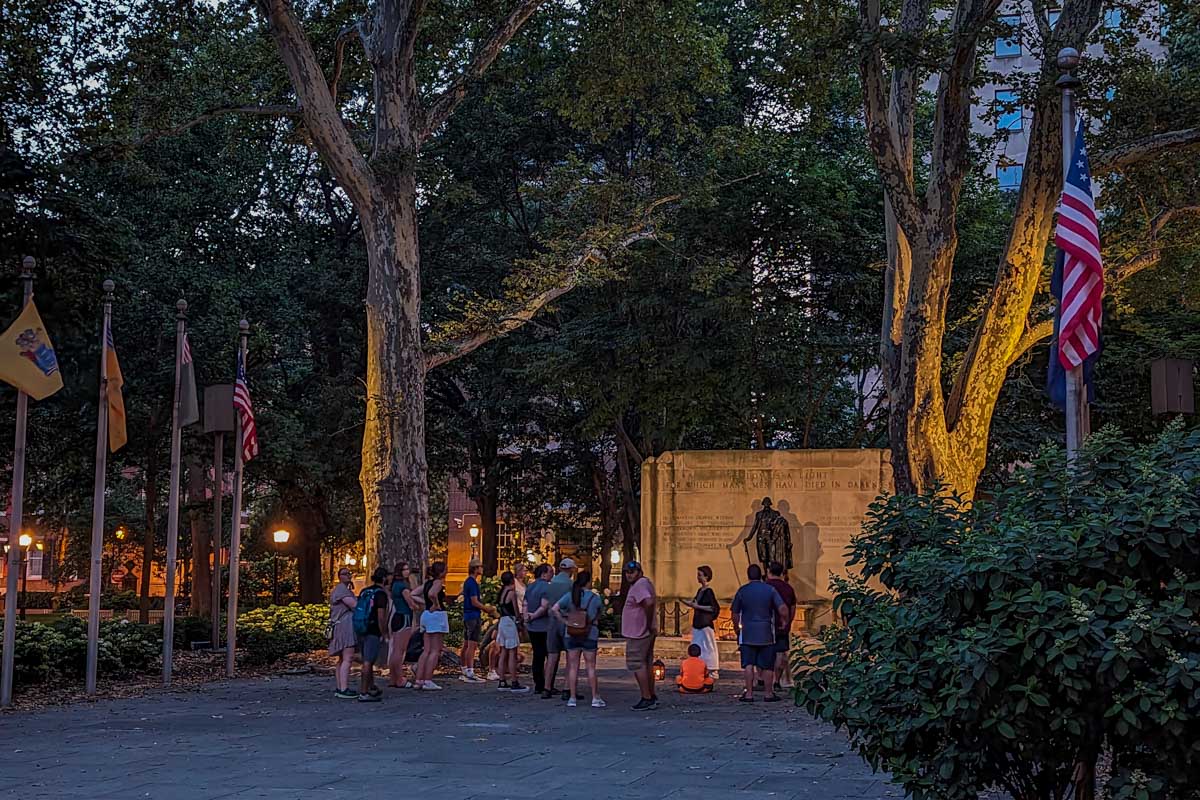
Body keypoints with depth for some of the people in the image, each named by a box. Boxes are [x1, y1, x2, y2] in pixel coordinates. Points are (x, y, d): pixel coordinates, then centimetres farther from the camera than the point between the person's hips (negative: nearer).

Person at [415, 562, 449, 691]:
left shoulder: (427, 583, 14)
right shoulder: (438, 582, -11)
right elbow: (432, 593, -31)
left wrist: (425, 603, 12)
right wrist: (436, 605, -15)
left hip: (426, 614, 8)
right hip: (437, 614, -8)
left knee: (426, 650, 11)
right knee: (435, 651, -4)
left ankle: (419, 680, 8)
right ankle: (428, 681, -7)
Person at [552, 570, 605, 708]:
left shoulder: (569, 596, -2)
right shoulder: (595, 598, -7)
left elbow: (555, 609, -11)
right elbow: (600, 611, 5)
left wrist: (564, 622, -3)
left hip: (572, 635, 2)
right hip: (590, 635, -2)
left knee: (573, 667, 7)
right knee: (591, 667, 5)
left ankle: (572, 698, 8)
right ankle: (595, 698, 6)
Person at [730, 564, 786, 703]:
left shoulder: (742, 591, -2)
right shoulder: (770, 590, -2)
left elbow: (735, 613, 2)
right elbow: (783, 610, -9)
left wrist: (737, 627, 19)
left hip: (747, 634, 0)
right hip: (766, 634, 0)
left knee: (748, 665, 3)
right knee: (767, 665, 7)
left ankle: (749, 694, 1)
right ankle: (769, 694, 11)